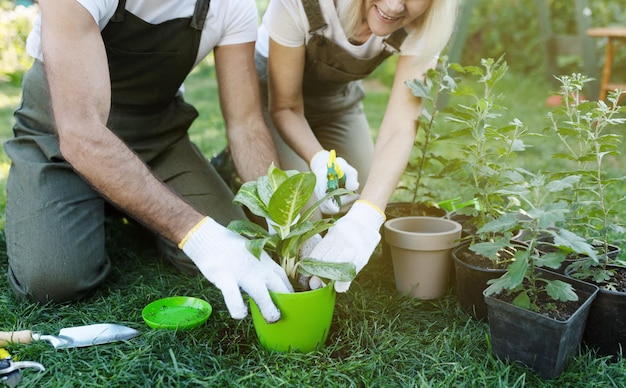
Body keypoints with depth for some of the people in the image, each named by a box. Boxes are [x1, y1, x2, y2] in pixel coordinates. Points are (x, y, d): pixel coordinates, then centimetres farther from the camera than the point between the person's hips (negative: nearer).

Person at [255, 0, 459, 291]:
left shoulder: (422, 26, -28)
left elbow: (400, 127, -36)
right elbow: (285, 107, -27)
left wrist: (365, 217, -52)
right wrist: (319, 160, -48)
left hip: (339, 95, 3)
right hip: (273, 89, -3)